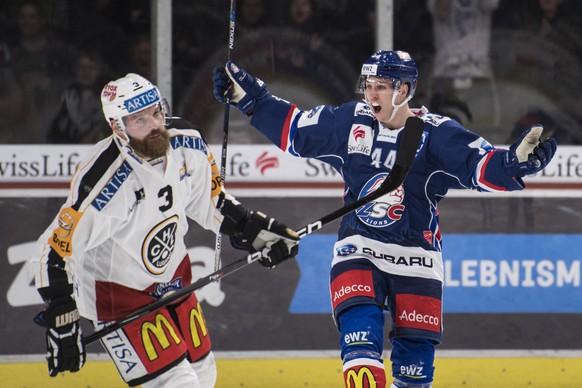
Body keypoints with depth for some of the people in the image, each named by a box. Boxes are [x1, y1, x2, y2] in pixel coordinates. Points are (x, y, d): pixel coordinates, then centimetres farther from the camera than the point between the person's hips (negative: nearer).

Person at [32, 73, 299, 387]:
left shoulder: (187, 146, -11)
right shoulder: (107, 183, -31)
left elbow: (209, 201, 10)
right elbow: (56, 249, -28)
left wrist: (252, 228, 5)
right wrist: (61, 324, -29)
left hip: (172, 275, 8)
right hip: (119, 293, -8)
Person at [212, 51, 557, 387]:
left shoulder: (435, 134, -9)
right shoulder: (350, 121, 1)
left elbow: (483, 166, -18)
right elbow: (293, 129, 11)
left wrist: (521, 157, -37)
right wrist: (247, 96, 7)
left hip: (415, 254, -1)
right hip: (358, 247, 1)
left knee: (416, 348, 1)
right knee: (360, 326, -21)